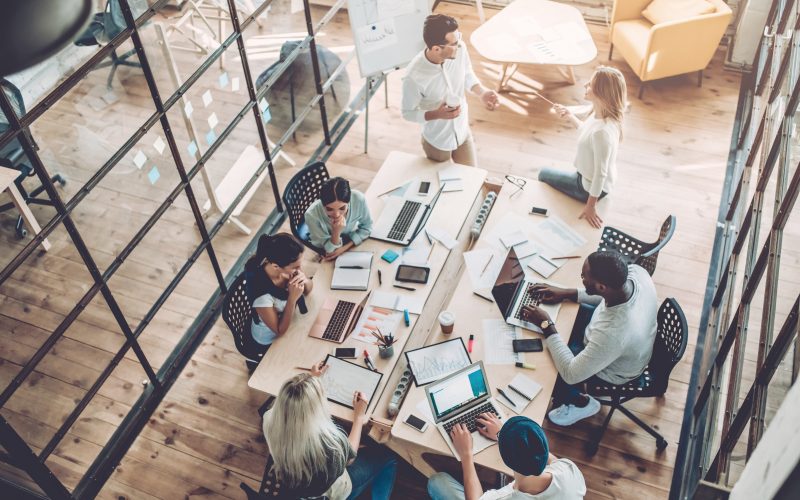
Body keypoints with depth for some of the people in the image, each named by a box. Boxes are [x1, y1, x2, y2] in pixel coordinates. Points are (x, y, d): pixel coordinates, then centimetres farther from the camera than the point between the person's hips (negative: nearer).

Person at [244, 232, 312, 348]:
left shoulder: (286, 267, -23)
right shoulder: (261, 293, -40)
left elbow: (308, 289, -5)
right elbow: (280, 330, -25)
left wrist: (305, 281, -28)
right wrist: (292, 298, -36)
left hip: (288, 320, 5)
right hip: (272, 340, -5)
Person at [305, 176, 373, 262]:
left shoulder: (358, 199, -32)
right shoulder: (312, 214, -35)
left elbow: (366, 227, -11)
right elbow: (329, 250, -22)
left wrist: (345, 247, -24)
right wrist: (336, 232, -42)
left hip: (352, 241, 3)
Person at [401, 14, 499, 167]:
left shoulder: (460, 49, -22)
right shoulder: (414, 76, -36)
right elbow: (408, 113, -19)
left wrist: (482, 92, -20)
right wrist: (437, 114, -34)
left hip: (463, 133, 4)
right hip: (437, 141, -4)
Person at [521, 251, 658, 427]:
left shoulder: (612, 333, -47)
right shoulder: (635, 271, -28)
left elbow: (571, 374, -32)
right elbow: (606, 295, -3)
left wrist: (546, 325, -26)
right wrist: (567, 293, -9)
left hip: (612, 369, -6)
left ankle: (581, 403, 28)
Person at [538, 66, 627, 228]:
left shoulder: (602, 132, -39)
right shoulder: (600, 114, -12)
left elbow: (601, 173, -30)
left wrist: (591, 206, -21)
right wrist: (569, 116, 5)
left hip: (590, 187, -8)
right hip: (587, 176, 8)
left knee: (544, 174, 13)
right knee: (546, 174, 27)